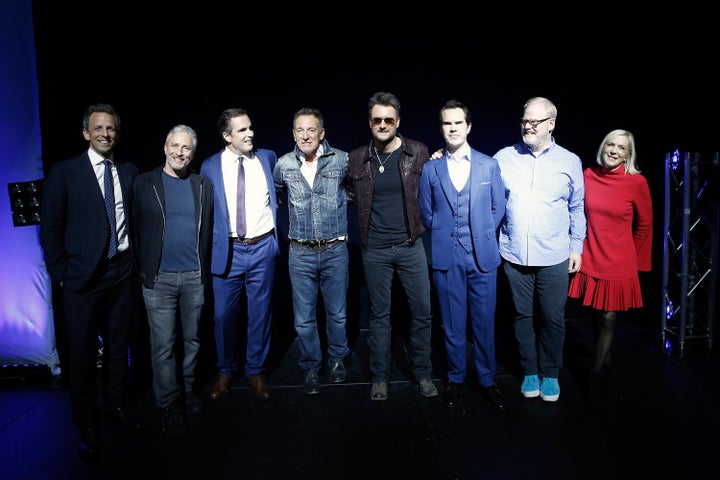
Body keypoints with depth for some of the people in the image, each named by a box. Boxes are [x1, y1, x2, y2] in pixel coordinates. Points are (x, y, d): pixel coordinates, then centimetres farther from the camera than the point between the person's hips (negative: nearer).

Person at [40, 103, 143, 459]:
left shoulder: (129, 171, 5)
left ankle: (117, 406, 34)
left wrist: (137, 261, 3)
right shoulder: (64, 172, -4)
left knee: (118, 346, 15)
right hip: (84, 277, -3)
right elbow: (50, 228, -3)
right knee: (83, 352, 7)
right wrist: (61, 274, -6)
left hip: (123, 273, 3)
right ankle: (87, 423, 24)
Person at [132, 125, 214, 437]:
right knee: (163, 344, 3)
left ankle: (187, 390, 31)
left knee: (192, 338, 13)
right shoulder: (144, 183, 1)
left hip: (195, 277, 2)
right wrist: (142, 270, -2)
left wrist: (207, 269, 2)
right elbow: (135, 229, 2)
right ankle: (168, 404, 16)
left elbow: (209, 230, 8)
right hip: (159, 278, -2)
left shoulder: (204, 186, 7)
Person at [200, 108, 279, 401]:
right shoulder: (210, 166, -1)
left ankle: (255, 371, 28)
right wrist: (208, 247, 2)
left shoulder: (267, 157, 3)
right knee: (224, 314, 8)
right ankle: (226, 371, 30)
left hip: (263, 248, 1)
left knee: (260, 313, 10)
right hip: (227, 250, -1)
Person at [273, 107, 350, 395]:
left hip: (335, 250, -1)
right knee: (304, 317, 8)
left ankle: (337, 359, 35)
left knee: (337, 312, 12)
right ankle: (310, 367, 27)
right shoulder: (284, 165, -1)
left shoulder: (341, 160, -5)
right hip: (300, 253, 1)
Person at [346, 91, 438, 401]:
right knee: (379, 314, 11)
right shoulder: (357, 158, 1)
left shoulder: (418, 153, -2)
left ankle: (423, 373, 25)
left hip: (411, 245, 0)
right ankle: (379, 376, 24)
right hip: (374, 250, 1)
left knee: (422, 311, 6)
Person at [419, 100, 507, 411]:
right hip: (446, 257, 0)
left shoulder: (489, 165, 5)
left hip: (482, 255, 0)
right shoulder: (430, 169, 5)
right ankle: (455, 378, 25)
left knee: (484, 321, 7)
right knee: (452, 323, 8)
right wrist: (445, 236, 5)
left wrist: (482, 237, 6)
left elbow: (498, 208, 9)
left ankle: (487, 379, 24)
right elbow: (426, 213, 9)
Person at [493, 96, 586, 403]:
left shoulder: (570, 162, 4)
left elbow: (577, 208, 9)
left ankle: (550, 374, 26)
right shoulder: (503, 158, 2)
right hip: (515, 256, 0)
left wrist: (576, 248, 8)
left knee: (552, 319, 7)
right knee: (523, 316, 11)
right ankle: (530, 372, 27)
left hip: (554, 258, 0)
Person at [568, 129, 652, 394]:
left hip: (618, 264, -3)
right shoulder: (588, 175, -1)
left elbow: (644, 224, 3)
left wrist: (634, 258, 11)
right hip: (590, 260, 3)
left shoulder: (637, 182, -8)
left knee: (607, 320, 2)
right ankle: (604, 360, 35)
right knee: (596, 317, 13)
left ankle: (596, 373, 16)